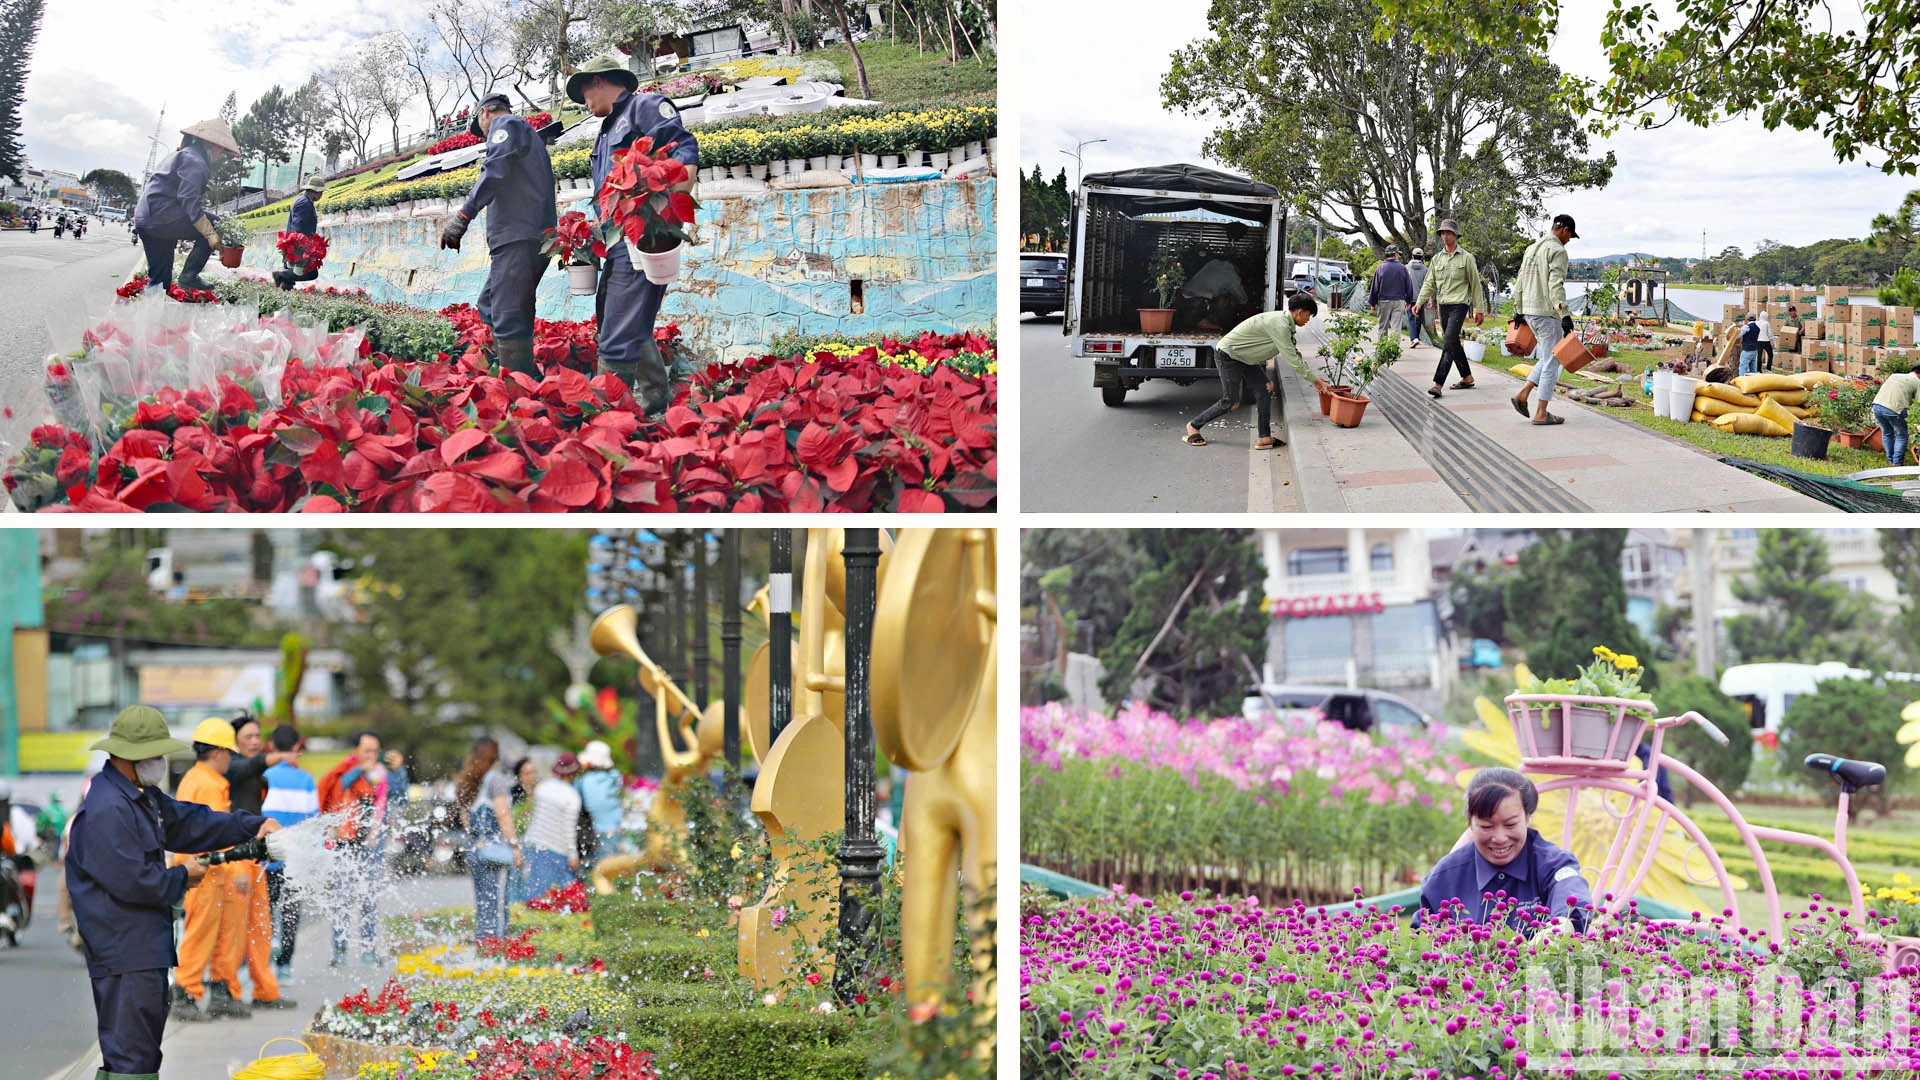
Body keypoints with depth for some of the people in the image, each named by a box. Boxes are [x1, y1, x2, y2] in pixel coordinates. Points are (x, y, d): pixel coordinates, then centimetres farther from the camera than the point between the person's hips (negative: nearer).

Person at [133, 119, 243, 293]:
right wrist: (210, 234, -22)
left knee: (160, 282, 11)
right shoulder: (194, 161, -8)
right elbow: (189, 200, -20)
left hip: (145, 219, 10)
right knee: (213, 225, -5)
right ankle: (189, 276, -7)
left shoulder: (181, 155, 25)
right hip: (160, 216, -10)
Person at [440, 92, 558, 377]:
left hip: (518, 238, -10)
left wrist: (463, 216, -22)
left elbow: (495, 171, -16)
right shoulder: (531, 136, 32)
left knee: (508, 321, -14)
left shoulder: (505, 124, 1)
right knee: (488, 308, 14)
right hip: (537, 239, 10)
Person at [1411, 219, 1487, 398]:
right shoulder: (1437, 258, 13)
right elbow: (1429, 283, 10)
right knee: (1453, 343, 11)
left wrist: (1479, 310, 0)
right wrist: (1420, 302, -5)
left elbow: (1475, 285, 2)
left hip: (1459, 304, -6)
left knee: (1449, 342, -16)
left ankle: (1438, 383, -23)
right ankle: (1467, 378, 25)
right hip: (1443, 305, 6)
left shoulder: (1466, 258, 0)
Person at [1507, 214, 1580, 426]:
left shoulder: (1531, 248, 16)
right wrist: (1565, 315, -23)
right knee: (1551, 361, -2)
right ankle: (1541, 413, -2)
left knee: (1548, 358, 18)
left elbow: (1520, 283, 19)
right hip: (1547, 313, -9)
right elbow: (1556, 285, -20)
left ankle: (1522, 394, 8)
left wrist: (1518, 311, 25)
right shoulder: (1557, 250, -11)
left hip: (1529, 311, 9)